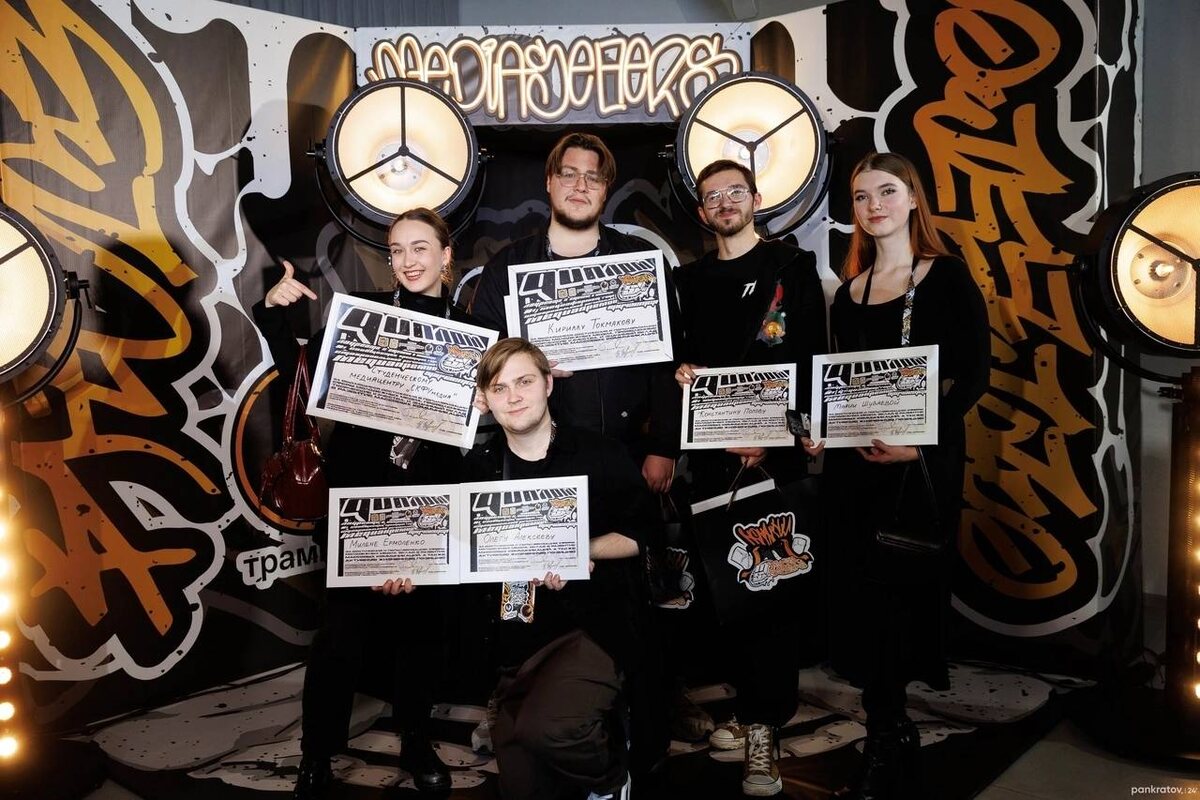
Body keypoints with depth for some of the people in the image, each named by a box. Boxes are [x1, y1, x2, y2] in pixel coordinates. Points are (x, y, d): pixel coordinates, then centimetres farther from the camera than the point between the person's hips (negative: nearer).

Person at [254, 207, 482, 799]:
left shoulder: (467, 329, 6)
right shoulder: (364, 311, -1)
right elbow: (300, 370, -3)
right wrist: (274, 311, -15)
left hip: (434, 497, 3)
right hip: (362, 489, -2)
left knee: (426, 622, 12)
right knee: (344, 628, -2)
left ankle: (416, 743, 33)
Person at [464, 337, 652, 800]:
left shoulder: (600, 456, -5)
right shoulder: (478, 467, 3)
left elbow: (639, 536, 0)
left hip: (594, 624, -4)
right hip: (518, 642, 4)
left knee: (545, 727, -29)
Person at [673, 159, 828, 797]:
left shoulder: (793, 268, 4)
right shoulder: (688, 280, 16)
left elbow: (808, 362, -4)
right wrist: (681, 373, -5)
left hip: (774, 452, -4)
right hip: (711, 455, 4)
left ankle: (762, 726, 4)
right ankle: (753, 708, 20)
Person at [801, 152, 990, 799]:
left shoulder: (947, 277, -2)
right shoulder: (848, 293, 13)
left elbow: (973, 374, -8)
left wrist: (921, 441, -20)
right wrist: (820, 429, -3)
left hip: (922, 462, -5)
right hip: (852, 463, 5)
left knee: (898, 593, -1)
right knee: (861, 596, 7)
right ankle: (893, 735, 25)